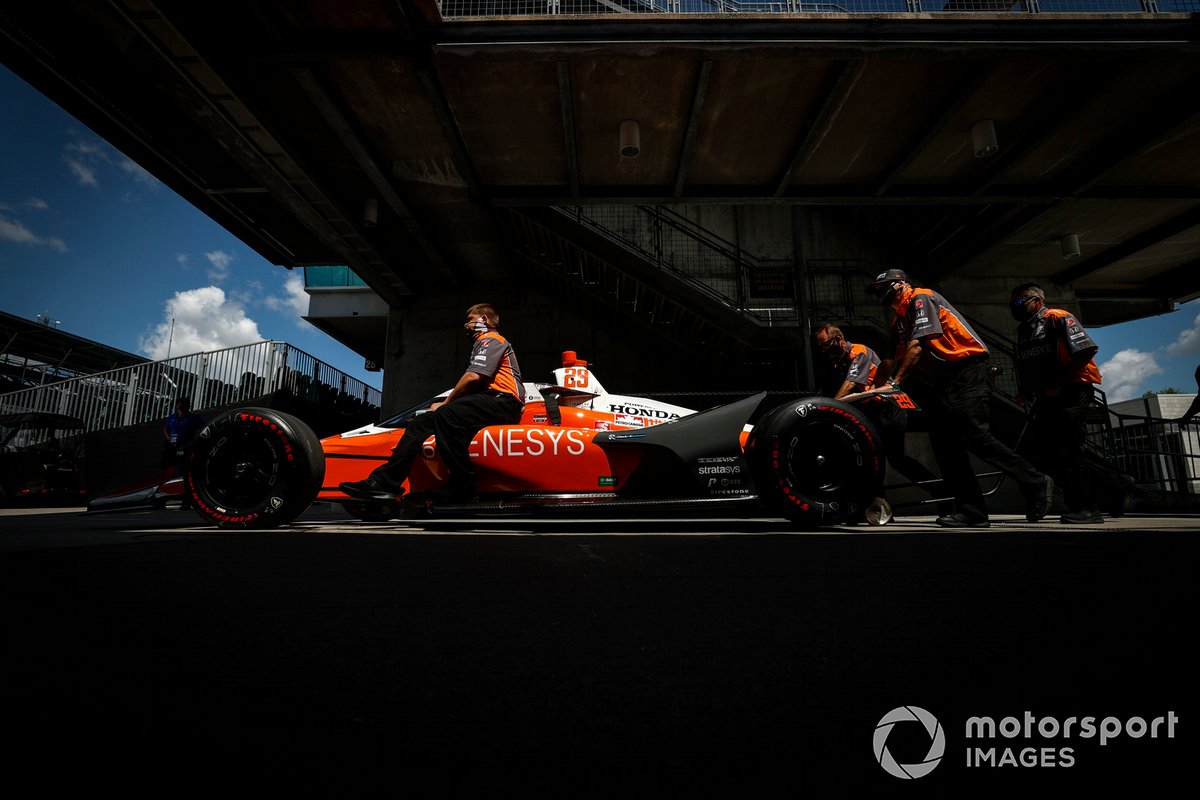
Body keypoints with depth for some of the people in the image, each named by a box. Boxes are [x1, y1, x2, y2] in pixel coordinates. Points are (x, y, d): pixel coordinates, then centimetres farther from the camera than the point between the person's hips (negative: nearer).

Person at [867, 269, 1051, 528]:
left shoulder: (921, 298, -7)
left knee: (975, 436, -18)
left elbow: (917, 345, -16)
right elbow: (902, 360, 15)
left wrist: (895, 382, -16)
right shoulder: (898, 321, 20)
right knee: (943, 441, -1)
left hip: (968, 369, -9)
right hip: (945, 378, 9)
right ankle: (971, 511, 1)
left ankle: (1035, 483, 0)